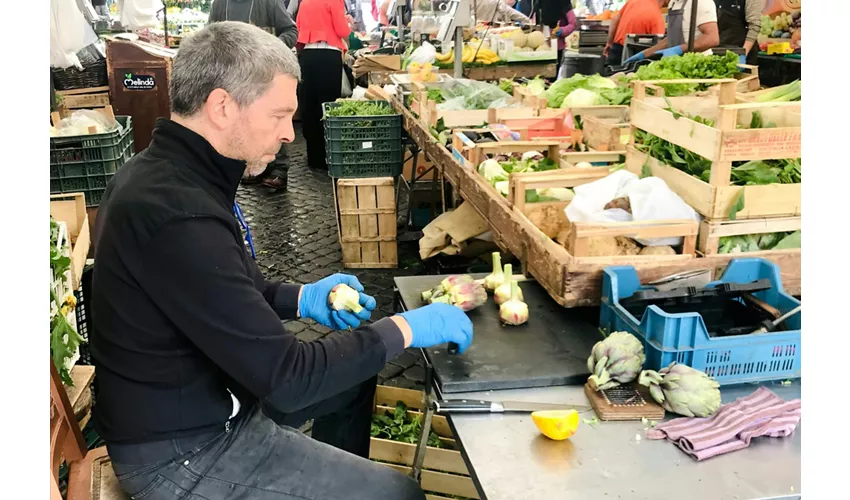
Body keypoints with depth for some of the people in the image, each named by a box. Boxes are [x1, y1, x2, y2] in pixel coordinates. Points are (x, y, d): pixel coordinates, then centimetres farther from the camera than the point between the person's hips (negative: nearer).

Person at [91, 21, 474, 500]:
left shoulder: (160, 171, -1)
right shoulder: (178, 215, -32)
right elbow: (286, 379, -30)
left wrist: (302, 298, 0)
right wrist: (404, 329, -19)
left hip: (194, 399, 9)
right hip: (183, 453, -9)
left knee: (358, 371, 22)